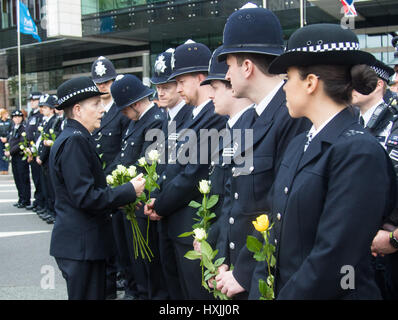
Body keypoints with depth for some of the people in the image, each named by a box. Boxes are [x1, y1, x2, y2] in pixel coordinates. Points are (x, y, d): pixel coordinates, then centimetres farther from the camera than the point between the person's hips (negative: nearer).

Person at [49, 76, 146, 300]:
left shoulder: (75, 138, 14)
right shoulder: (74, 141, -17)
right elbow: (84, 197, -23)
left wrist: (120, 198, 7)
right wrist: (129, 191, -16)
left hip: (81, 241, 10)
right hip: (81, 245, -10)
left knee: (98, 293, 16)